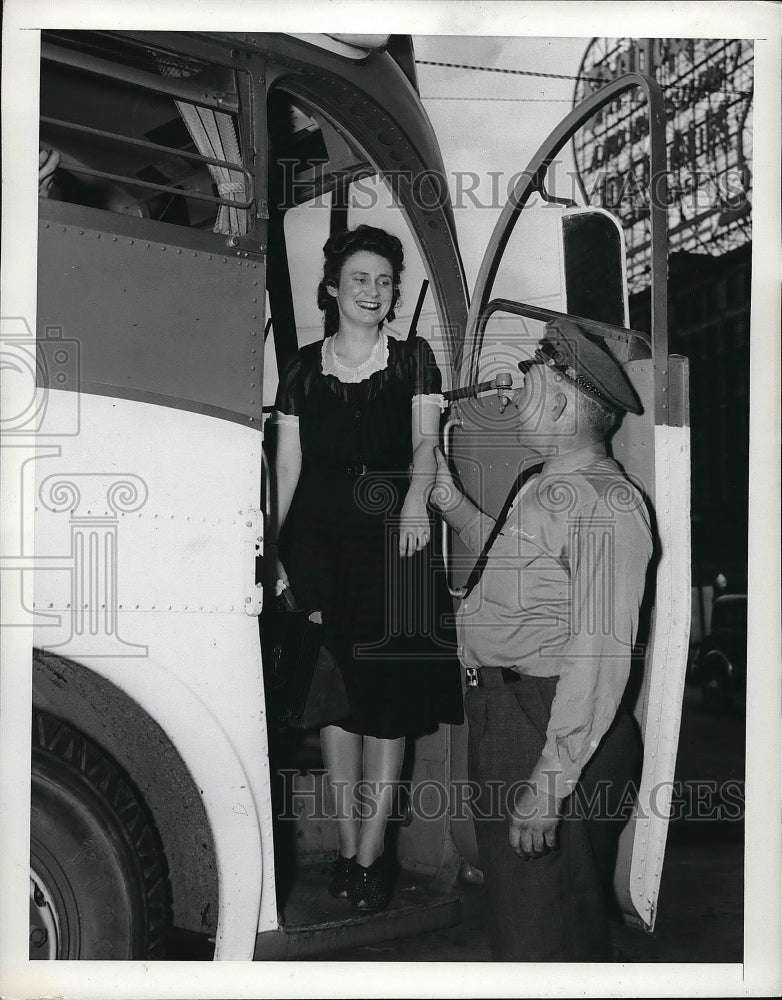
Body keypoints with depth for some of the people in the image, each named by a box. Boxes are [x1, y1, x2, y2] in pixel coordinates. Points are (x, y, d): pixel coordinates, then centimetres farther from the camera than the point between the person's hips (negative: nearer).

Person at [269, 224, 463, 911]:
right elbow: (288, 464, 7)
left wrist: (416, 501, -26)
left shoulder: (414, 358, 8)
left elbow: (426, 442, -6)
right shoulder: (304, 368, 10)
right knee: (334, 697, 5)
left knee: (388, 698, -1)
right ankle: (350, 848, 17)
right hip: (321, 539, 1)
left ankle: (370, 852, 10)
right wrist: (275, 549, -1)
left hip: (393, 539, -1)